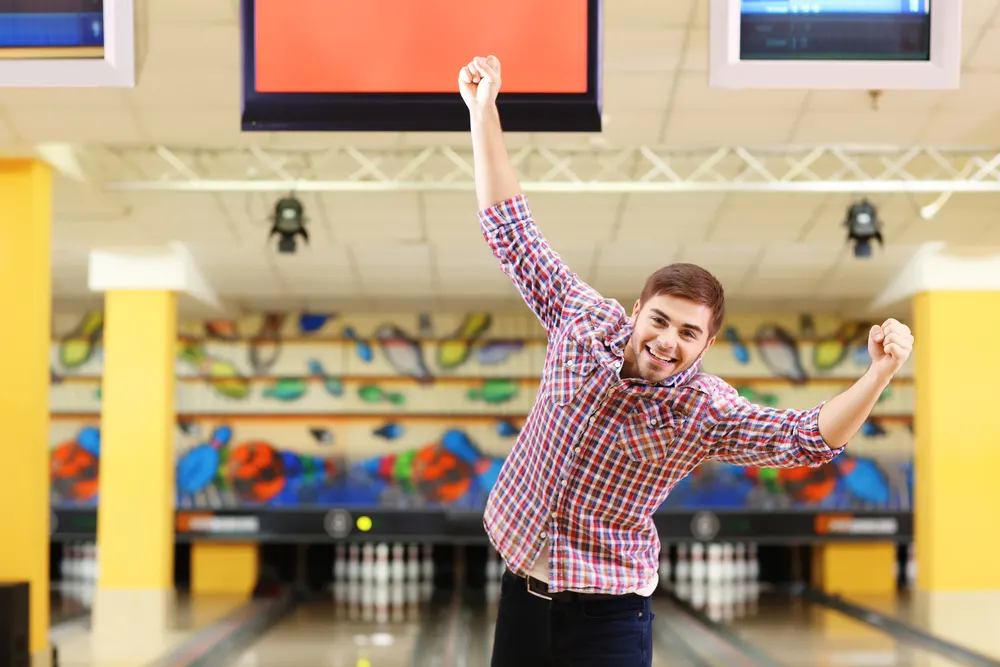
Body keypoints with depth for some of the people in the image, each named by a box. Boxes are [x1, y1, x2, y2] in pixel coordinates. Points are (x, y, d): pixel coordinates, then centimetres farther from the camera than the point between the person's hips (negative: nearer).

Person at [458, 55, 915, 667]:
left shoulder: (706, 410, -14)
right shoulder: (586, 320, -7)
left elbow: (810, 438, -24)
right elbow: (514, 235, -2)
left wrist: (881, 373, -40)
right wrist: (484, 112, -4)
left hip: (606, 615, -3)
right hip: (522, 589, 3)